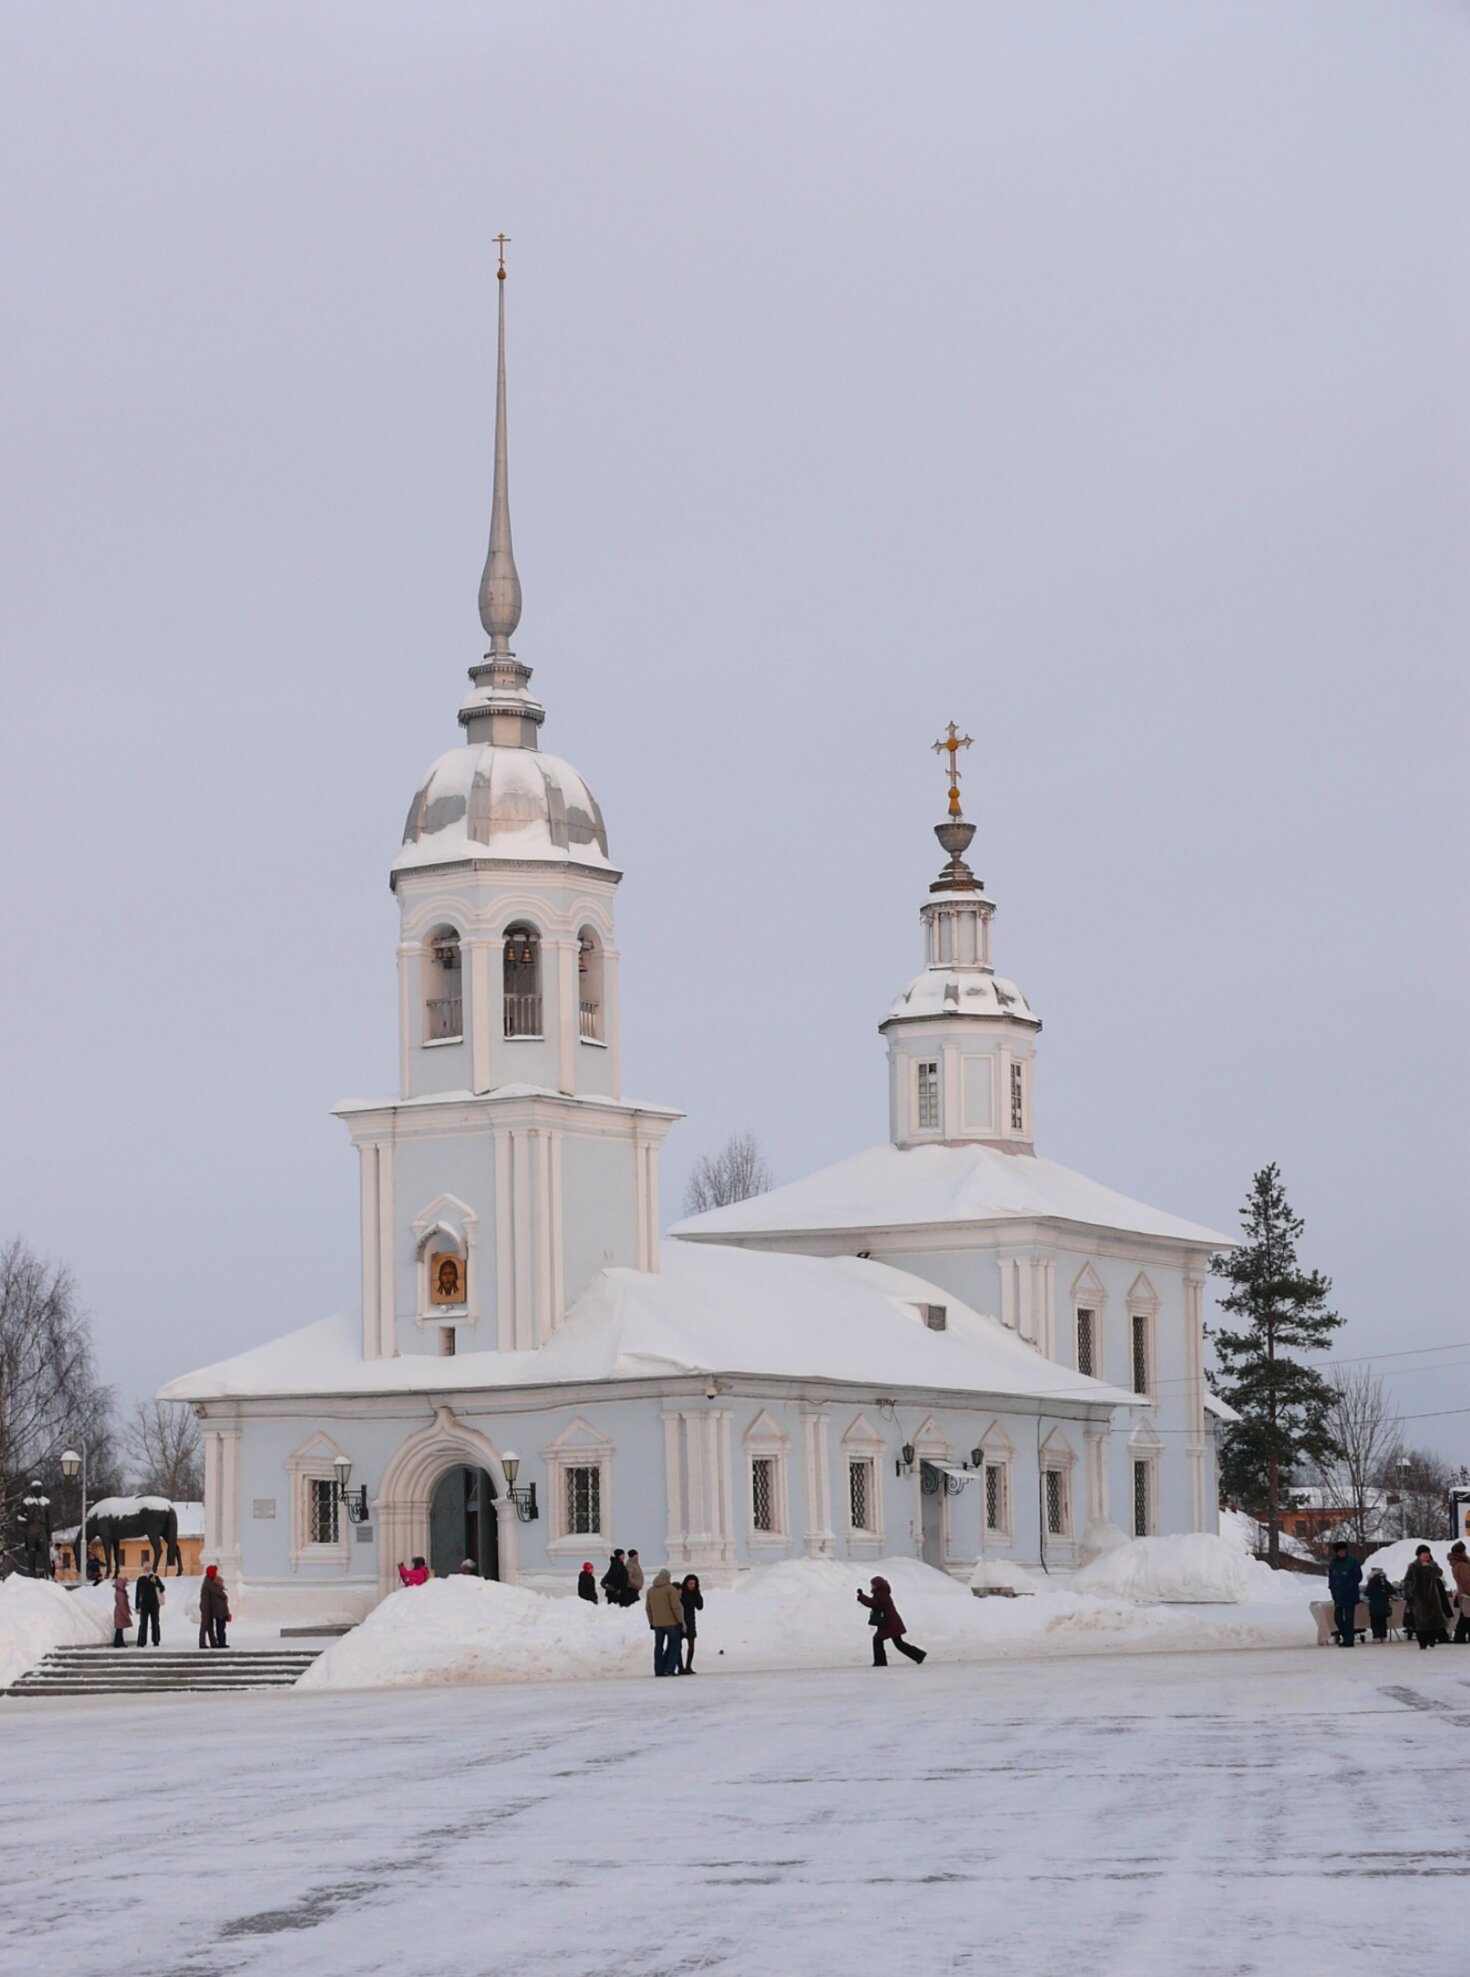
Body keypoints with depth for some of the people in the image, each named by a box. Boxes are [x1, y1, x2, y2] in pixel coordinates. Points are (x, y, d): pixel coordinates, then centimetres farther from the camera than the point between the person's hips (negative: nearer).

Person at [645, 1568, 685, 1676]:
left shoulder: (650, 1590, 11)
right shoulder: (671, 1589, -8)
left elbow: (648, 1608, 13)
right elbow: (675, 1606, -13)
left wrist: (651, 1622, 18)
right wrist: (680, 1621, -7)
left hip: (657, 1624, 5)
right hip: (671, 1622, -5)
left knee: (658, 1646, 9)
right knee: (674, 1645, 3)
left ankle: (659, 1670, 6)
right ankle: (670, 1668, -9)